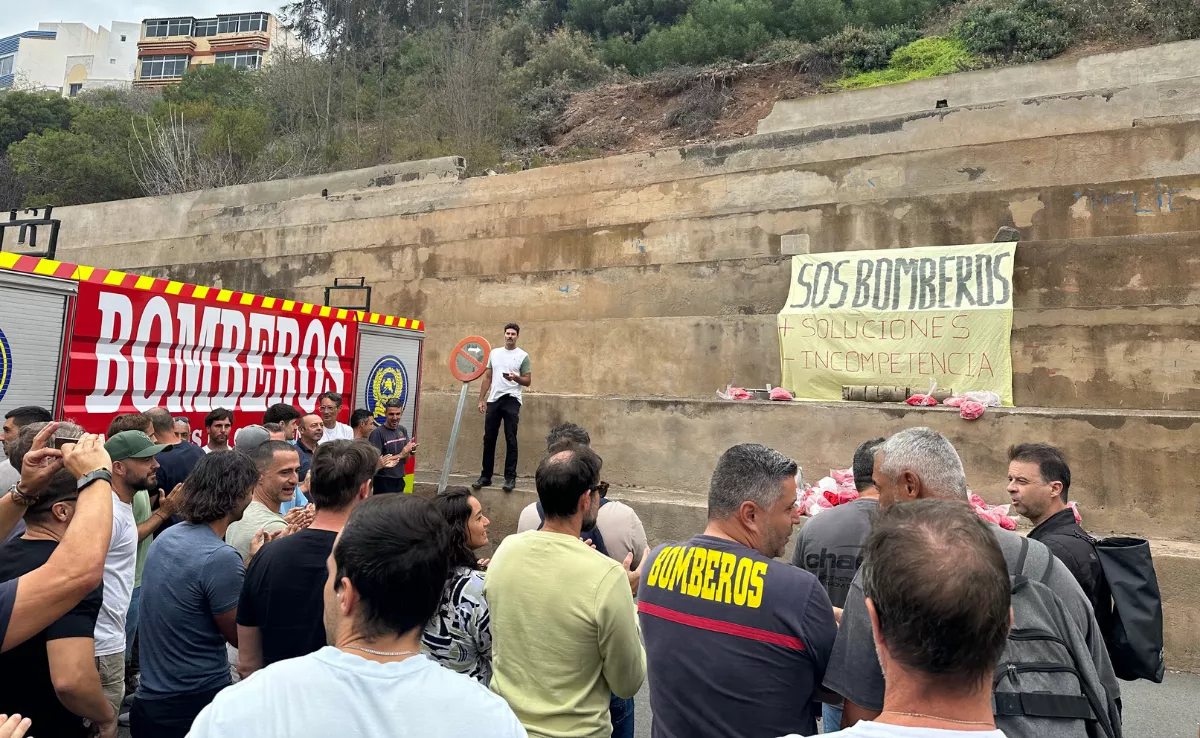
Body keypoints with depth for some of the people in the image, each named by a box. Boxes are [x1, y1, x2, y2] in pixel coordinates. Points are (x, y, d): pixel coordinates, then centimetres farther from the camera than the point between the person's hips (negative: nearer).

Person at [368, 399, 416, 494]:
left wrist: (411, 451, -11)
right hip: (383, 482, -6)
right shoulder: (377, 433, -14)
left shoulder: (403, 430, 5)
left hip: (399, 481, 6)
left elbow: (405, 460, 9)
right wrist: (401, 455, -17)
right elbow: (377, 461, -17)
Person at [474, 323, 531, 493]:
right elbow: (487, 377, 14)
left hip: (511, 400, -4)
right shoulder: (494, 353, 13)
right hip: (493, 400, 4)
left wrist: (515, 378, -21)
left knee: (510, 440, -4)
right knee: (489, 439, 7)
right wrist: (481, 399, 8)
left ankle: (510, 477, 1)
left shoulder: (522, 356, 0)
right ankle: (485, 476, 16)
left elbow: (527, 381, 0)